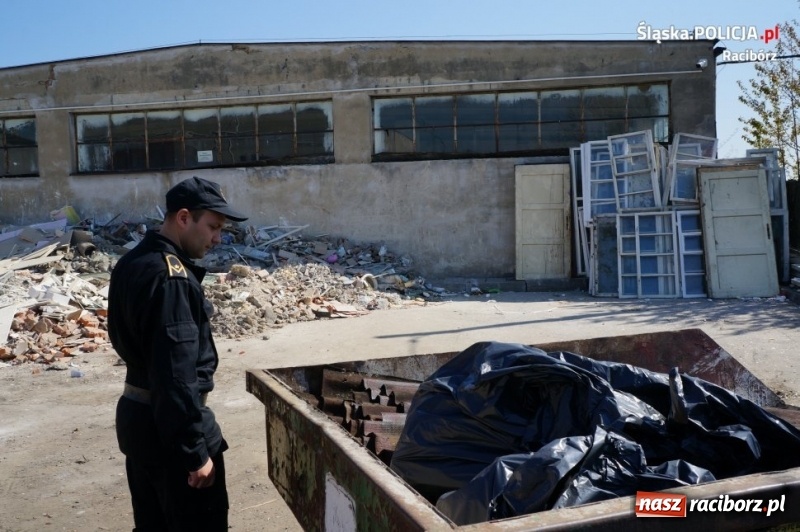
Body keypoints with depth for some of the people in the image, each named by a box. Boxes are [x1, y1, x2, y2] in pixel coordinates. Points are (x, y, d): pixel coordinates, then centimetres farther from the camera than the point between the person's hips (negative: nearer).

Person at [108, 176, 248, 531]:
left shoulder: (133, 263, 8)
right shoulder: (171, 278, -23)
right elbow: (176, 374, -26)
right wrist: (195, 450, -21)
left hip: (135, 415, 10)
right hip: (166, 424, -10)